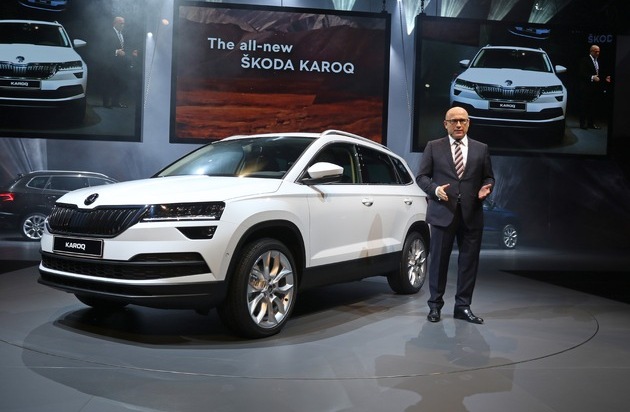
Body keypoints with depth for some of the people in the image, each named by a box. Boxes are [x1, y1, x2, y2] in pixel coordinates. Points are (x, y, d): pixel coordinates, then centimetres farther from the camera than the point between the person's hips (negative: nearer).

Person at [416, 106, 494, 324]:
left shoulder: (481, 149, 11)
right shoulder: (433, 147, 6)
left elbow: (489, 177, 14)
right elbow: (422, 176, 3)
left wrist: (486, 187, -8)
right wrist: (435, 189, -15)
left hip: (472, 214, 2)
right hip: (442, 212, -2)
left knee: (469, 261, 5)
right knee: (438, 260, 4)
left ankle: (463, 306, 17)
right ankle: (435, 305, 17)